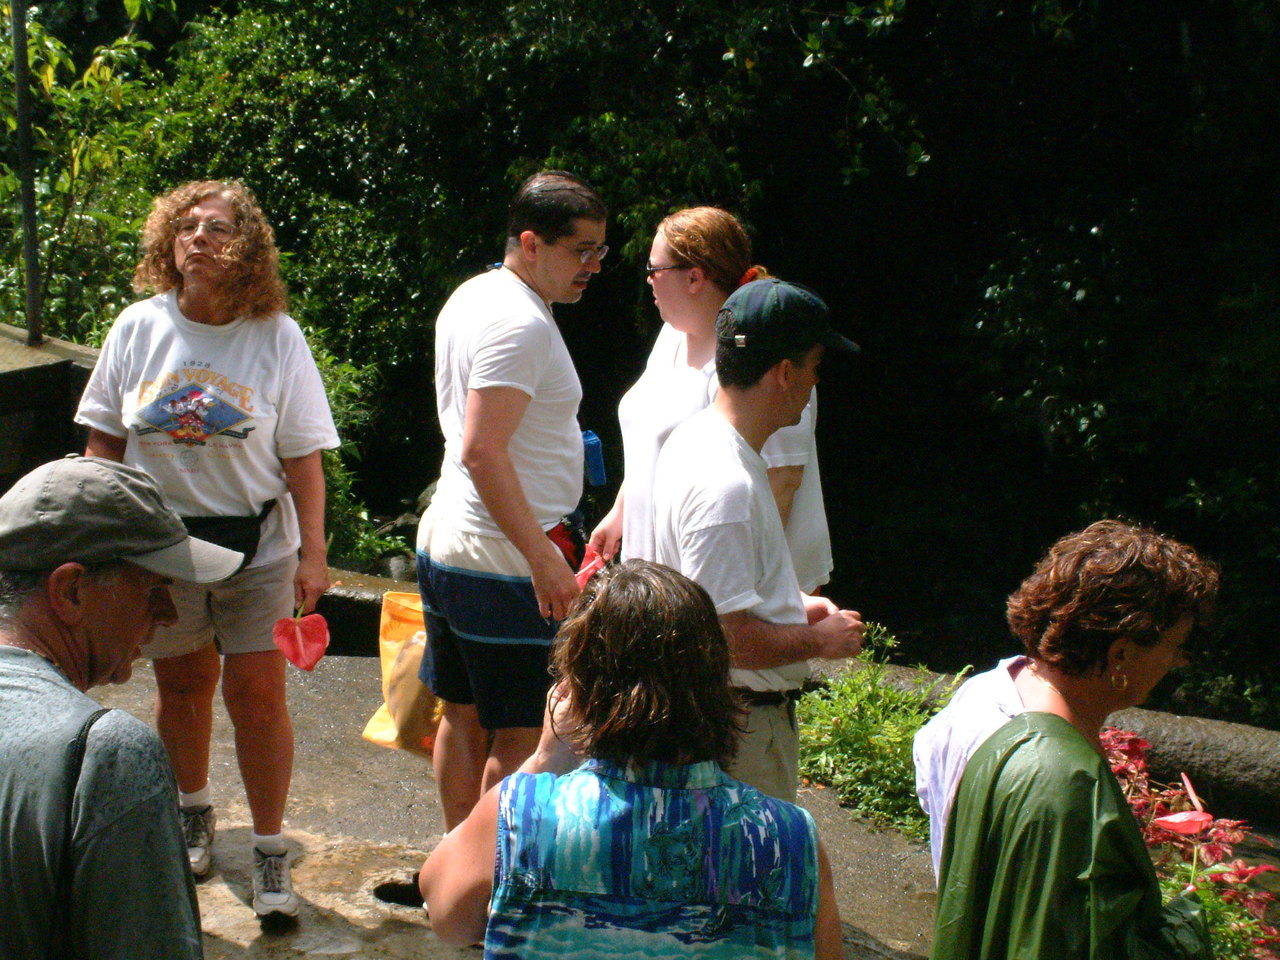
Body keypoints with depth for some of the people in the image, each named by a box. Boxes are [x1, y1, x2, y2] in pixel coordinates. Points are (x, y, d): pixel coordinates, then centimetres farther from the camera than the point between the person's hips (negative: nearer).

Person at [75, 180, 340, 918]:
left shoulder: (277, 337, -7)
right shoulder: (140, 327, -1)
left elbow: (303, 457, -6)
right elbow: (105, 441, 6)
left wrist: (313, 553, -10)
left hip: (256, 540, -2)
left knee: (258, 693, -3)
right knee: (182, 682, 16)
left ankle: (270, 851, 9)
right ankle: (194, 811, 40)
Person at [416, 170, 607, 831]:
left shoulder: (470, 297, 12)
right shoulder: (520, 323, -19)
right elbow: (481, 452, -26)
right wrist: (544, 558, -26)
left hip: (445, 546, 10)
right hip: (503, 564, -10)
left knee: (463, 719, 18)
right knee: (521, 737, 0)